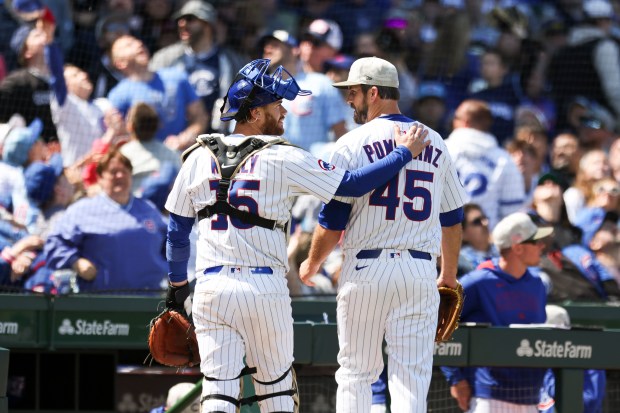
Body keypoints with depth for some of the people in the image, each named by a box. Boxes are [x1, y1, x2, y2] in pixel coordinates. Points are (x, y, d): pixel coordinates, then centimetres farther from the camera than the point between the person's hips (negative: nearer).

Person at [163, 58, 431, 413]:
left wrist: (178, 284, 24)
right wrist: (405, 153, 5)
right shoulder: (283, 159, -6)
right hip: (266, 287, -2)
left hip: (212, 287, 2)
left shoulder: (199, 158, 5)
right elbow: (352, 184, -7)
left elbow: (177, 231, 11)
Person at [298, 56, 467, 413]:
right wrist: (449, 275, 27)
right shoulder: (435, 143, 10)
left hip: (366, 269, -3)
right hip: (420, 270, 3)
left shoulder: (354, 143, -4)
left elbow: (333, 220, -4)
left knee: (355, 373, 7)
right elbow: (453, 219, 16)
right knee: (412, 377, 0)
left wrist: (312, 264, 12)